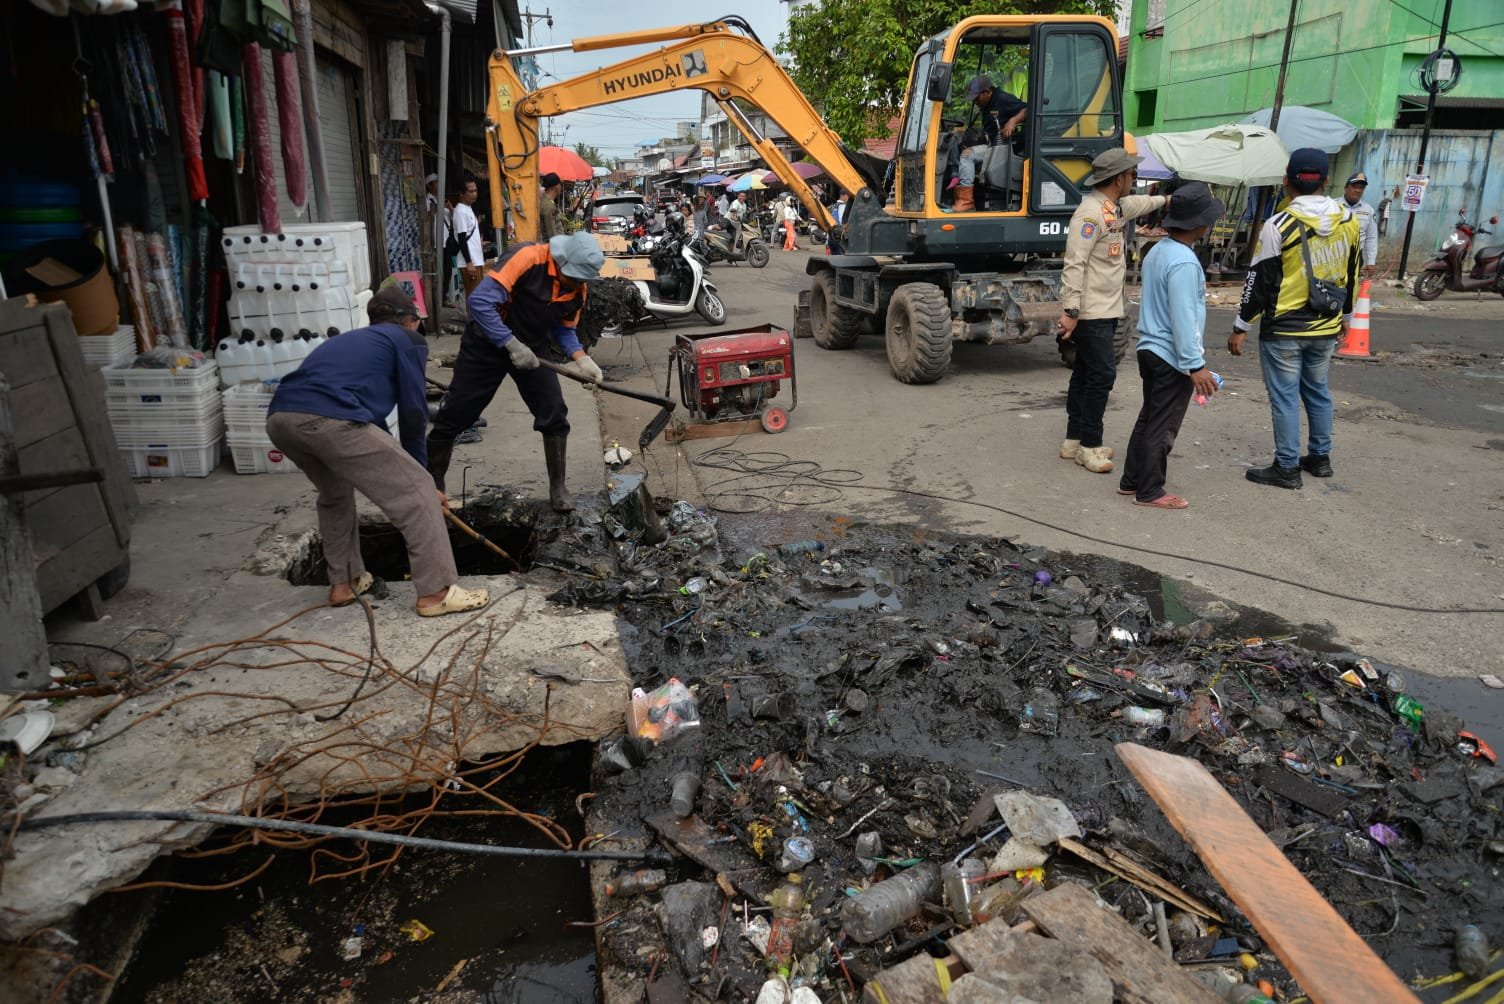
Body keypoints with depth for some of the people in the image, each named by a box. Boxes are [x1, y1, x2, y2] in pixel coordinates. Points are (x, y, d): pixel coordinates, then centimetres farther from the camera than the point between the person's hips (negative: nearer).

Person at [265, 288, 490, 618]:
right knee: (416, 492, 4)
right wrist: (413, 466, 25)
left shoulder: (352, 339, 38)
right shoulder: (409, 340, 18)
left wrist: (393, 463, 46)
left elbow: (369, 407, 41)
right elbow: (413, 412, 11)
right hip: (330, 418, -8)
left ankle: (344, 582, 36)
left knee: (335, 492, 33)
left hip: (279, 417, 8)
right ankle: (436, 591, 6)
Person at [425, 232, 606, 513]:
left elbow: (564, 330, 6)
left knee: (554, 417, -4)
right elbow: (480, 301, -31)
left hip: (533, 350, 5)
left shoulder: (577, 288, -7)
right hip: (488, 344, -5)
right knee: (454, 417, 1)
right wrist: (512, 345, -31)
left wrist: (581, 358, -13)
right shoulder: (526, 258, -27)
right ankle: (431, 485, 18)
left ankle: (558, 489, 11)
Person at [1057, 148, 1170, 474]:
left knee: (1086, 374, 12)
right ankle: (1090, 446, 0)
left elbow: (1138, 204, 40)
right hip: (1091, 312, -10)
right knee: (1102, 375, -9)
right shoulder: (1090, 212, -16)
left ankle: (1075, 441, 19)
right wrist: (1070, 311, -28)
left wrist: (1166, 199, 55)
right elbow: (1074, 264, -23)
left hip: (1106, 311, 10)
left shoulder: (1117, 208, 14)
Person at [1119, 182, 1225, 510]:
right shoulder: (1184, 262, -22)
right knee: (1162, 427, 0)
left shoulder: (1158, 251, 7)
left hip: (1151, 348, 9)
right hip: (1172, 357, -9)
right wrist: (1195, 365, -22)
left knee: (1148, 418, 18)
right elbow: (1183, 318, -25)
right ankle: (1150, 492, 9)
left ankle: (1131, 480, 25)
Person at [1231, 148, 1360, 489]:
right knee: (1317, 391, 19)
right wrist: (1345, 315, 27)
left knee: (1284, 397, 1)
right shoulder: (1349, 221, 4)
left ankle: (1287, 468, 5)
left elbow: (1259, 279, -13)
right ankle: (1320, 458, 29)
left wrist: (1241, 327, -7)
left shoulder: (1279, 225, -15)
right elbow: (1351, 274, 14)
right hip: (1326, 328, 6)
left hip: (1283, 330, -6)